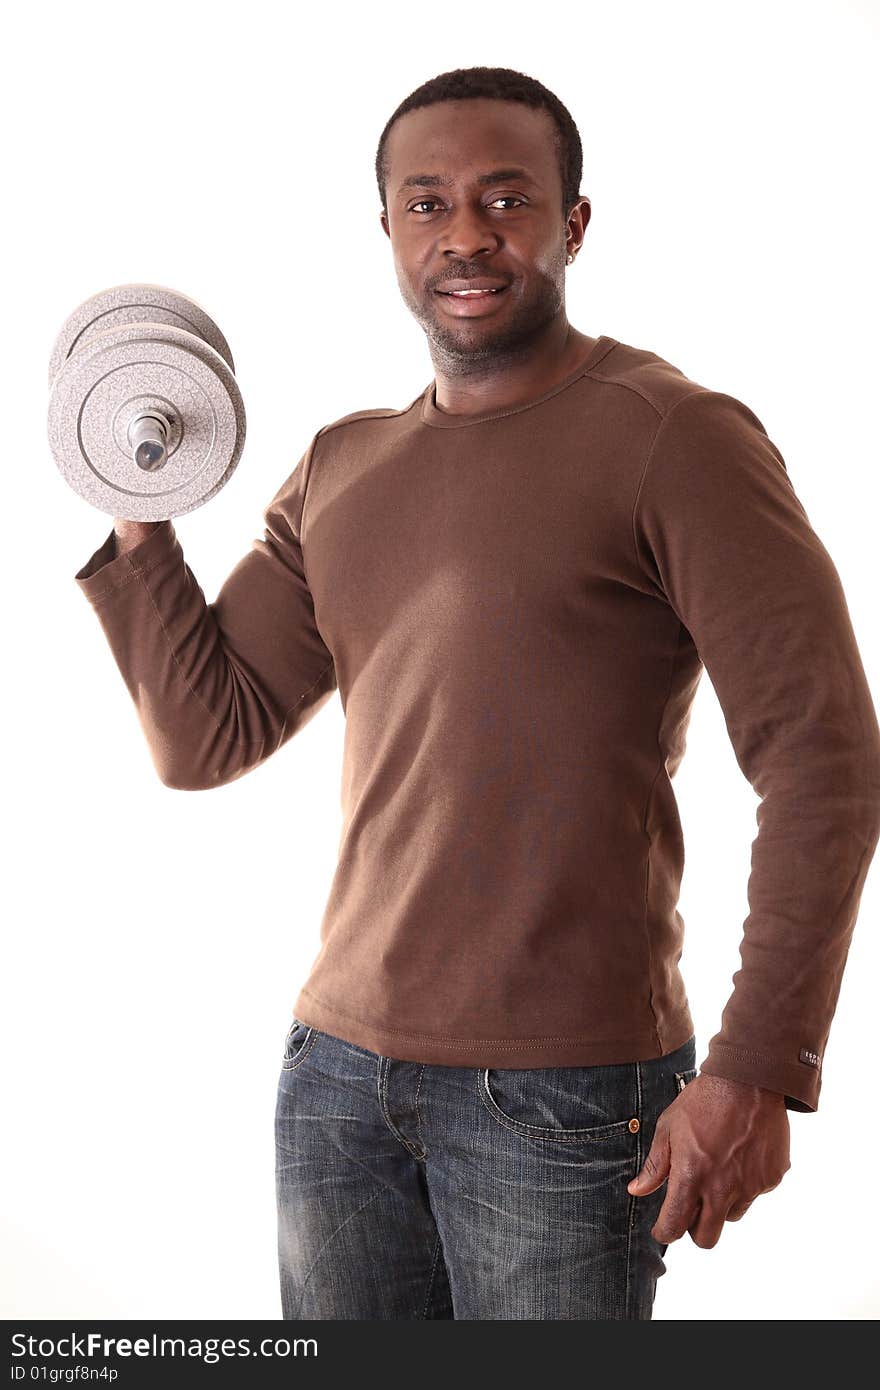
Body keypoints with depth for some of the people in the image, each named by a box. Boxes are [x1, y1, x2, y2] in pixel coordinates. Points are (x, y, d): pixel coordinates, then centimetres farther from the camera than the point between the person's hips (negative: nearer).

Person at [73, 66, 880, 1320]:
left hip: (565, 1092, -5)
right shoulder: (339, 473, 12)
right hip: (339, 1069, 6)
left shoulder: (673, 439, -8)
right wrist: (135, 520, 1)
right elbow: (204, 737, 12)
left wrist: (758, 1069, -19)